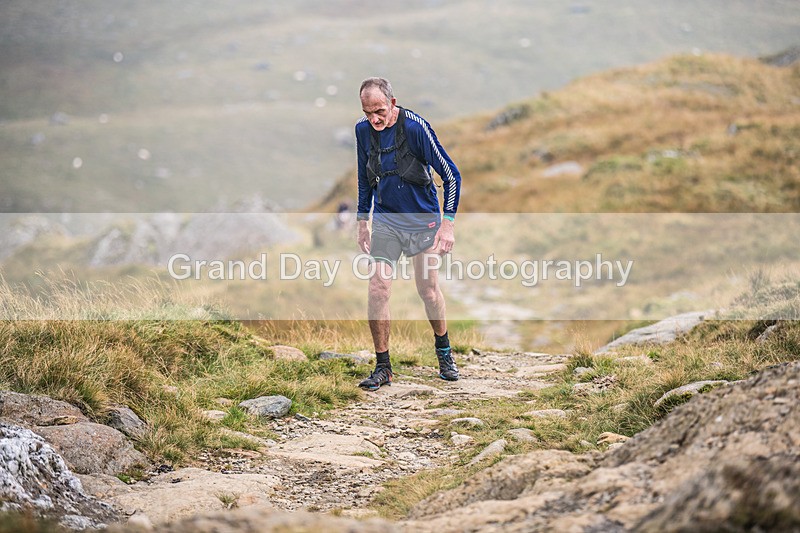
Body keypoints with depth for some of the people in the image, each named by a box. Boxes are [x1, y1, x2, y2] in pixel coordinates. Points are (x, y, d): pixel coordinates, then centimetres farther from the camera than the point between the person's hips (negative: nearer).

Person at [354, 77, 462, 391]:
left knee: (428, 289, 5)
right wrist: (362, 221, 14)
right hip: (384, 220, 3)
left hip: (422, 219, -3)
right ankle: (382, 368, 5)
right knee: (377, 291, -6)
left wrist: (448, 224, -17)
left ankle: (444, 353, 29)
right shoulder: (363, 130, -2)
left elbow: (451, 176, -13)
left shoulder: (416, 127, -18)